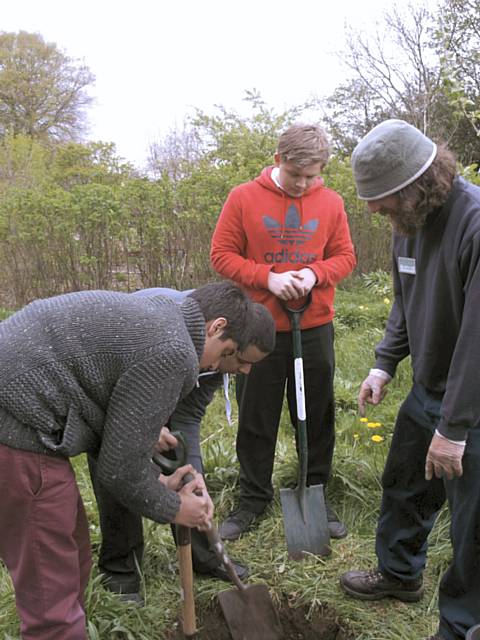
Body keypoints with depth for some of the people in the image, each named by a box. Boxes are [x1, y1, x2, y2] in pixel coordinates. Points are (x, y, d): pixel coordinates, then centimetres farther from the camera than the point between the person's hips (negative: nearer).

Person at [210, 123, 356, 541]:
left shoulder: (331, 203, 1)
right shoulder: (244, 198, -5)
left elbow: (345, 256, 7)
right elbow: (222, 254, -4)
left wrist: (315, 274, -14)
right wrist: (268, 277, -17)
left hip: (315, 329, 2)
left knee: (317, 416, 12)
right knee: (256, 420, 10)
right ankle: (254, 499, 28)